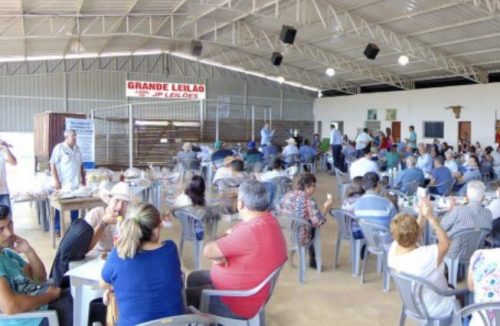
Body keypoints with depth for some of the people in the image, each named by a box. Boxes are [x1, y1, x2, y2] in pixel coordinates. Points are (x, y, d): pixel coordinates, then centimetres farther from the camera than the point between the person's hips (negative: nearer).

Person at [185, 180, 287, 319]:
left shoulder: (251, 231, -35)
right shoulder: (265, 219, -3)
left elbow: (208, 251, -27)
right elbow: (227, 238, 6)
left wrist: (218, 255, -8)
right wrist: (220, 253, -11)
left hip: (238, 302, -9)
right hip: (241, 286, 9)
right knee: (194, 278, 22)